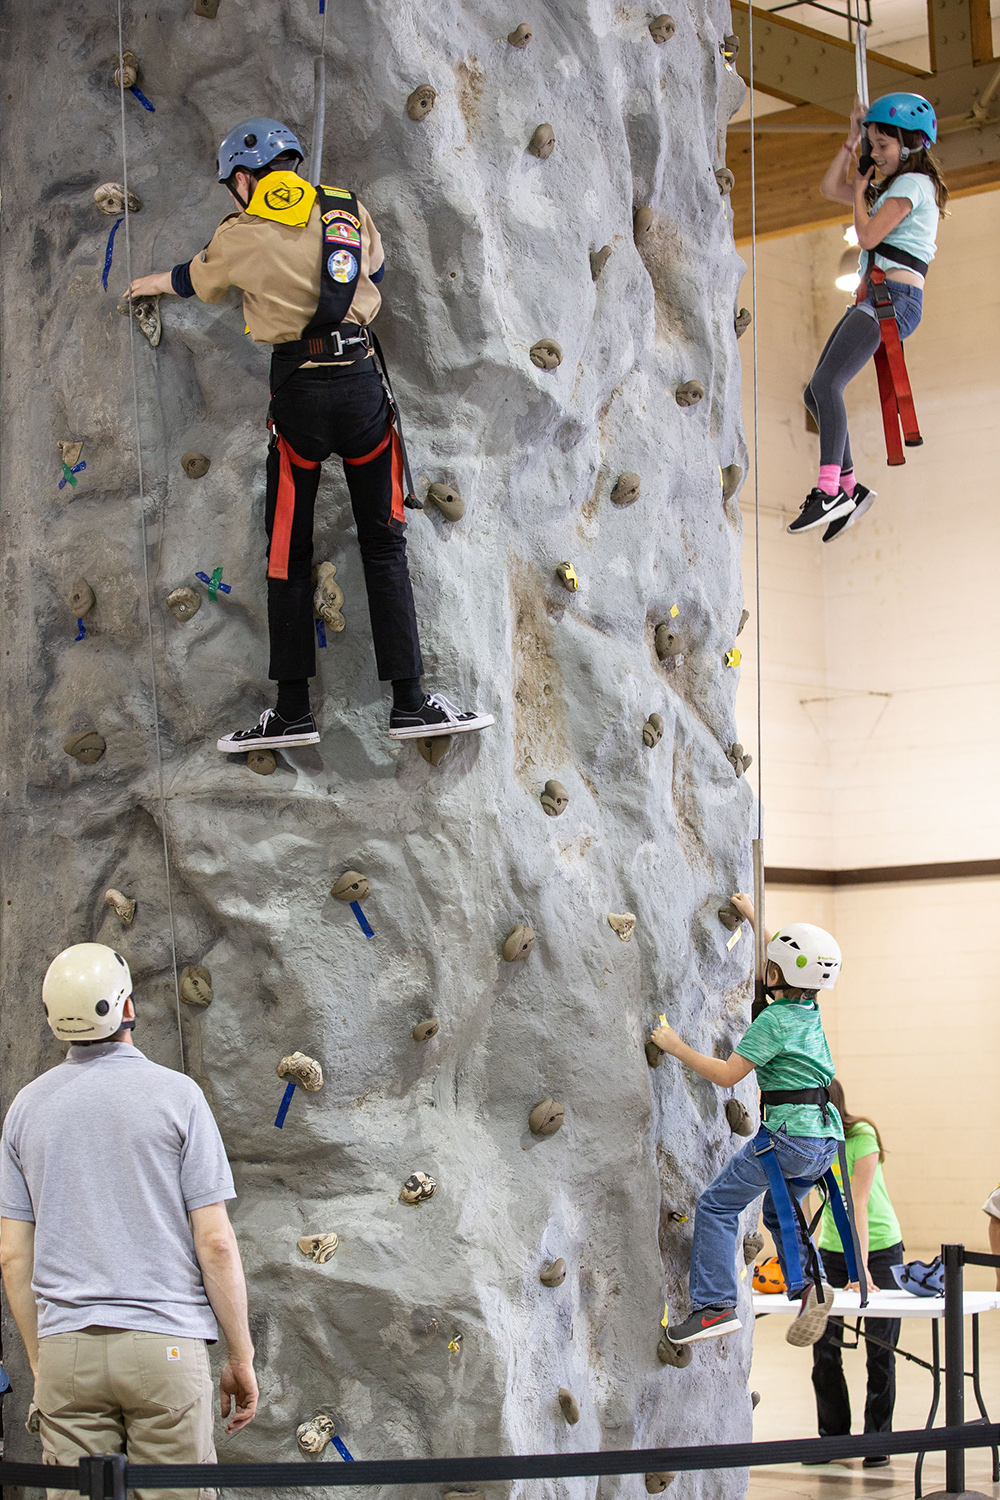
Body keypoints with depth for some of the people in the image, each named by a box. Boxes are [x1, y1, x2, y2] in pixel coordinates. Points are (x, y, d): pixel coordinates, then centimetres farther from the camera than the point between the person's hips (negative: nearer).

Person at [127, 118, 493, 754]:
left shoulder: (242, 234, 3)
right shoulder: (350, 210, 9)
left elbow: (195, 279, 24)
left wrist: (151, 284, 46)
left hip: (299, 388, -2)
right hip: (363, 380, 2)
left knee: (289, 553, 7)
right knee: (385, 546, 6)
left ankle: (294, 710, 6)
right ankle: (410, 701, 0)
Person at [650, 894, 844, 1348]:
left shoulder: (774, 1021, -12)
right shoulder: (809, 1010, 12)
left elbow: (726, 1075, -12)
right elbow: (789, 959, 32)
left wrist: (676, 1046, -4)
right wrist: (752, 918, 40)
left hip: (790, 1135, -9)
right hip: (826, 1137, 9)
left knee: (717, 1205, -2)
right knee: (779, 1210, 27)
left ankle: (715, 1306, -9)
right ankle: (809, 1284, 7)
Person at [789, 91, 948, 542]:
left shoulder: (913, 184, -3)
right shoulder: (891, 188, 26)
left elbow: (868, 236, -12)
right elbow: (829, 187, 31)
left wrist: (860, 192, 4)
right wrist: (852, 138, 23)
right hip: (872, 299, 10)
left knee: (826, 382, -26)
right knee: (817, 393, 5)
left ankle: (829, 489, -34)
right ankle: (849, 488, 6)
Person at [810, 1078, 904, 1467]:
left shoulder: (862, 1138, -22)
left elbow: (859, 1205, -27)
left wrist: (862, 1269, -31)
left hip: (880, 1248, -4)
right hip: (832, 1249, 4)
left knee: (880, 1350, -2)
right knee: (824, 1348, 1)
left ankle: (877, 1439, 12)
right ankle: (833, 1436, 16)